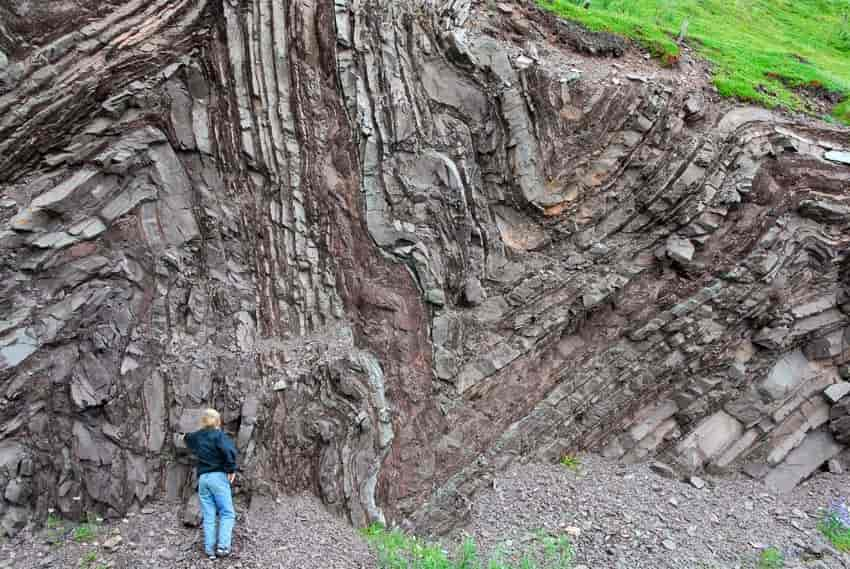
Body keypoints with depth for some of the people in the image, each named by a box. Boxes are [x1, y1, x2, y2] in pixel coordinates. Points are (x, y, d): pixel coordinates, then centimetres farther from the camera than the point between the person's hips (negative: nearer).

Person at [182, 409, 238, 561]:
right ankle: (222, 546, -12)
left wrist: (186, 437, 62)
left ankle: (210, 550, 6)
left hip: (202, 478, 5)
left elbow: (188, 439, 39)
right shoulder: (219, 434, -4)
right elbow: (229, 450, -23)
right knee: (227, 513, -1)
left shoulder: (196, 437, 14)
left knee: (208, 516, 8)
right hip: (218, 476, -5)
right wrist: (231, 469, -12)